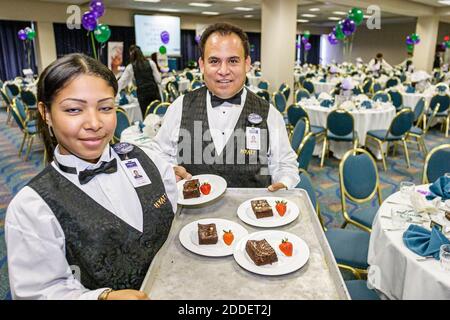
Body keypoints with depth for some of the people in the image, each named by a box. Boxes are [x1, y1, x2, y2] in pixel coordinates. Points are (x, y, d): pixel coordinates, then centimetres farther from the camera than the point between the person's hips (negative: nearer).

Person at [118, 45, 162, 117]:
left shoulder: (130, 67, 4)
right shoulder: (150, 63, 5)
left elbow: (121, 82, 7)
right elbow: (158, 80, 3)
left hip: (142, 93, -1)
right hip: (154, 91, 1)